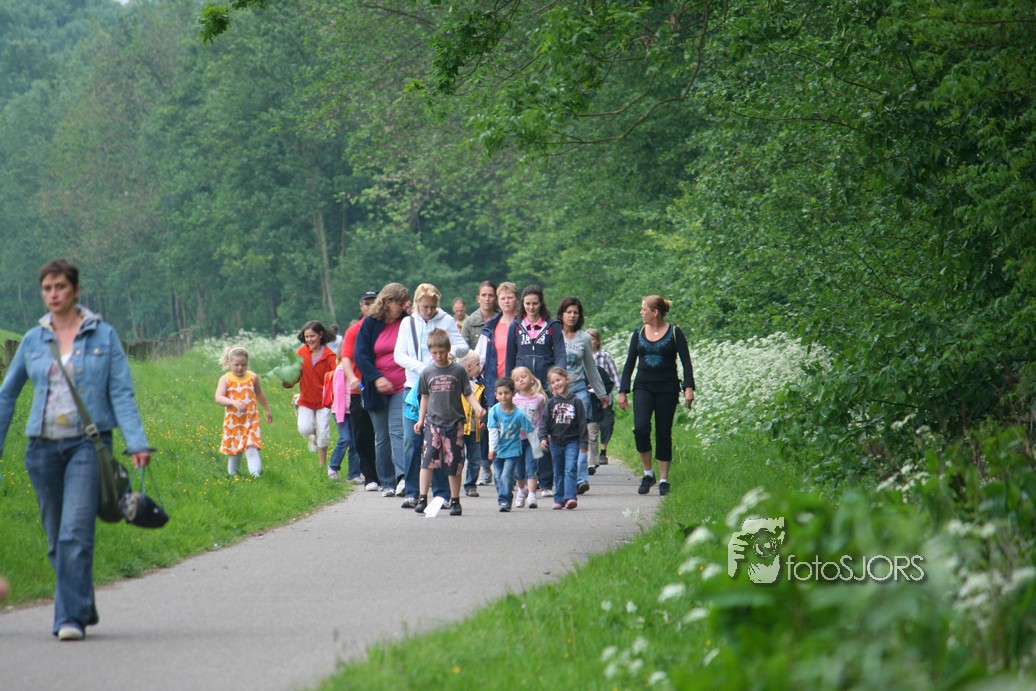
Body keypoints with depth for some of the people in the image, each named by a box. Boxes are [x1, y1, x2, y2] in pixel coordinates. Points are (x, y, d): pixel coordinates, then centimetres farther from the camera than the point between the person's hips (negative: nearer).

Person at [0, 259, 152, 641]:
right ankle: (82, 608, 25)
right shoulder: (33, 340, 9)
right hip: (44, 447, 4)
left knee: (76, 533, -15)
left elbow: (121, 393, -1)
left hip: (87, 444, -4)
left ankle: (71, 618, -15)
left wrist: (137, 442, -12)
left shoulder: (103, 336, 2)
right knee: (56, 539, 8)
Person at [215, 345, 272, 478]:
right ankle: (232, 474, 28)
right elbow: (218, 398, -19)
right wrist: (234, 402, -35)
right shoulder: (225, 379, -5)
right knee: (234, 450, 11)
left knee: (252, 448, -14)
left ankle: (256, 473, -22)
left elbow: (260, 395, 21)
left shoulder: (252, 377, 4)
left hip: (251, 419, 0)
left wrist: (267, 410, 31)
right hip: (233, 421, 0)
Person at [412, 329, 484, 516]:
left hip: (454, 423, -1)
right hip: (433, 423, 1)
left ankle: (455, 501, 15)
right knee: (427, 460, -12)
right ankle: (422, 499, -12)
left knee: (454, 463, 4)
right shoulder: (427, 373, 6)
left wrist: (477, 408, -12)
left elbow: (468, 393, 4)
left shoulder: (459, 370, 0)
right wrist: (421, 419, 12)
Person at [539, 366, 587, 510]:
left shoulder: (576, 401, -2)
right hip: (555, 443, 3)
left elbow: (582, 423, -1)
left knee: (570, 470, -15)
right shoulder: (551, 403, 4)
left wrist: (583, 442, -4)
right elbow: (544, 422, 1)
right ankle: (559, 500, 17)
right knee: (558, 473, 11)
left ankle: (570, 497, -22)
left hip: (572, 442, -3)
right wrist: (543, 437, -15)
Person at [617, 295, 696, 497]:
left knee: (663, 434, 0)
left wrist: (689, 388, -14)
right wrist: (623, 391, 8)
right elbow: (630, 363, 12)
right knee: (641, 428, -17)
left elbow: (686, 361, -4)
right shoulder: (639, 334, 8)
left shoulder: (674, 333, -1)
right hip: (643, 387, 2)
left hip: (667, 389, -2)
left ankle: (664, 480, 8)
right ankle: (647, 473, -2)